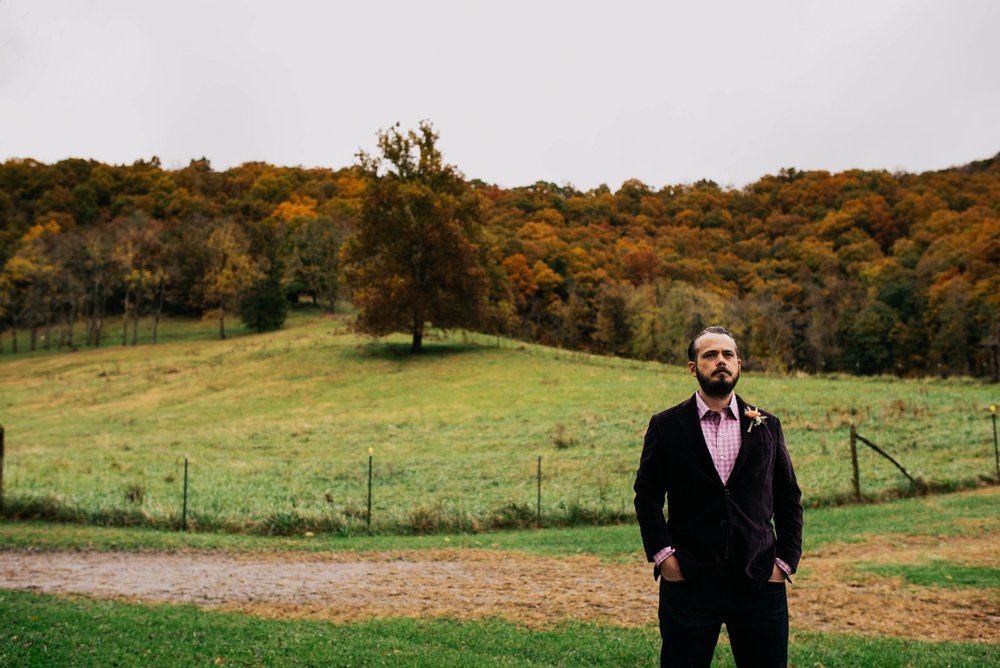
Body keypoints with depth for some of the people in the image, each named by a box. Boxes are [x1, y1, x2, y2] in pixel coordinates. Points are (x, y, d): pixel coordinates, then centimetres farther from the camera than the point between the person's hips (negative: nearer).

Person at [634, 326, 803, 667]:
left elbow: (789, 500, 10)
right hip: (688, 583, -1)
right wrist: (663, 555, -6)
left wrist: (786, 561, 2)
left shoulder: (767, 426, 8)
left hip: (759, 584, 2)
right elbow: (646, 496, 3)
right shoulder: (666, 426, 2)